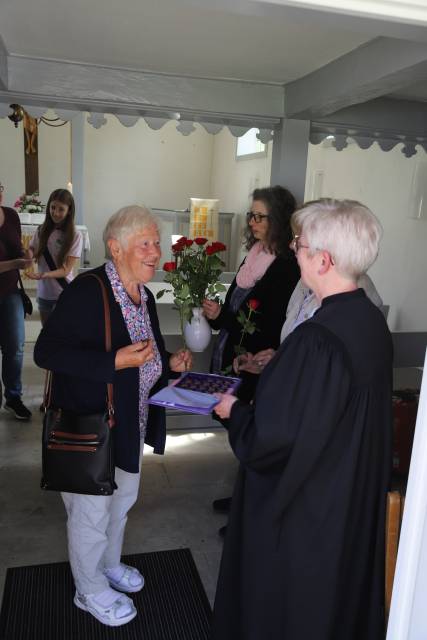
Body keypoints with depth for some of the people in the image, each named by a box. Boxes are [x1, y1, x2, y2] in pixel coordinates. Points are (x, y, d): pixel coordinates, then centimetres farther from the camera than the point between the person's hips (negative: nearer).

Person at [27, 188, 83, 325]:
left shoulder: (75, 236, -12)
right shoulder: (42, 230, 1)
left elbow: (66, 269, -15)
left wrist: (43, 275, -32)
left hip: (64, 294, -4)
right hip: (44, 293, 4)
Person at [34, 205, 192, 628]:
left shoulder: (143, 295, 3)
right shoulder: (86, 291, -24)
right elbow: (46, 352, -27)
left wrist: (168, 362, -3)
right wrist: (116, 361, -33)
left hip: (129, 421, 9)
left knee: (122, 499, 25)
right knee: (91, 510, 11)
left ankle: (109, 565, 51)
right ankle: (90, 590, 37)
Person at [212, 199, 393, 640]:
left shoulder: (315, 341, -32)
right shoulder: (372, 321, -5)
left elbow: (270, 441, -28)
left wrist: (235, 411, -9)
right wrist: (276, 371, 8)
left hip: (301, 511, -8)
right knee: (341, 603, 29)